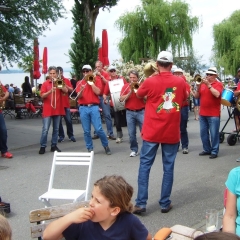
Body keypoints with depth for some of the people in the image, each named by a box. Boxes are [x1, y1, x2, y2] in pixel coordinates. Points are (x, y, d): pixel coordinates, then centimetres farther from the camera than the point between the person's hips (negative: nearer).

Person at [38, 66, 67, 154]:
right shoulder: (45, 83, 2)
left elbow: (66, 91, -7)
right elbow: (42, 96, -7)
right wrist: (50, 91, -22)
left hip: (58, 109, 3)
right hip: (47, 110, -3)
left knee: (56, 129, 8)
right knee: (45, 129, -4)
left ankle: (54, 145, 17)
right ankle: (43, 146, 3)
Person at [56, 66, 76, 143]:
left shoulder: (67, 80, 7)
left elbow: (71, 90, 0)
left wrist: (65, 85, -13)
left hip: (66, 103, 1)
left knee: (69, 120, 1)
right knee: (58, 121, 2)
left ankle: (71, 135, 12)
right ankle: (61, 136, 12)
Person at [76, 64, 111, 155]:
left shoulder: (96, 80, 8)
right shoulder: (80, 83, 12)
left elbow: (97, 92, -8)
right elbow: (79, 96, 0)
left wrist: (91, 82, -6)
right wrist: (81, 90, -21)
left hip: (94, 107, -2)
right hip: (83, 108, 2)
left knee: (99, 129, -8)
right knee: (86, 131, 2)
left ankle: (106, 146, 11)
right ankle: (90, 149, 13)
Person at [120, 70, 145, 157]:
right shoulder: (126, 86, 6)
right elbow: (121, 99, -4)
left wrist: (138, 90, -14)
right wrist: (130, 92, -13)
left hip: (141, 112, -1)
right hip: (130, 112, 1)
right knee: (131, 133, 3)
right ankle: (134, 150, 14)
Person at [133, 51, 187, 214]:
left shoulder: (150, 81, -9)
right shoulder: (180, 82, -2)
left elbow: (139, 95, 11)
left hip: (152, 131, -1)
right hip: (172, 132, 2)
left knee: (145, 165, 6)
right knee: (168, 167, 9)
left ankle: (141, 203, 4)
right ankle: (165, 203, 15)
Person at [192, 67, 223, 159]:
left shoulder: (218, 84, -2)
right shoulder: (203, 84, 12)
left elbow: (217, 94, -21)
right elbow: (196, 96, 10)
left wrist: (208, 85, -19)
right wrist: (198, 87, -6)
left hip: (214, 114, -6)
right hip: (202, 113, 6)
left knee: (214, 133, -3)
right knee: (203, 133, 10)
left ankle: (214, 151, 5)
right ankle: (207, 149, 21)